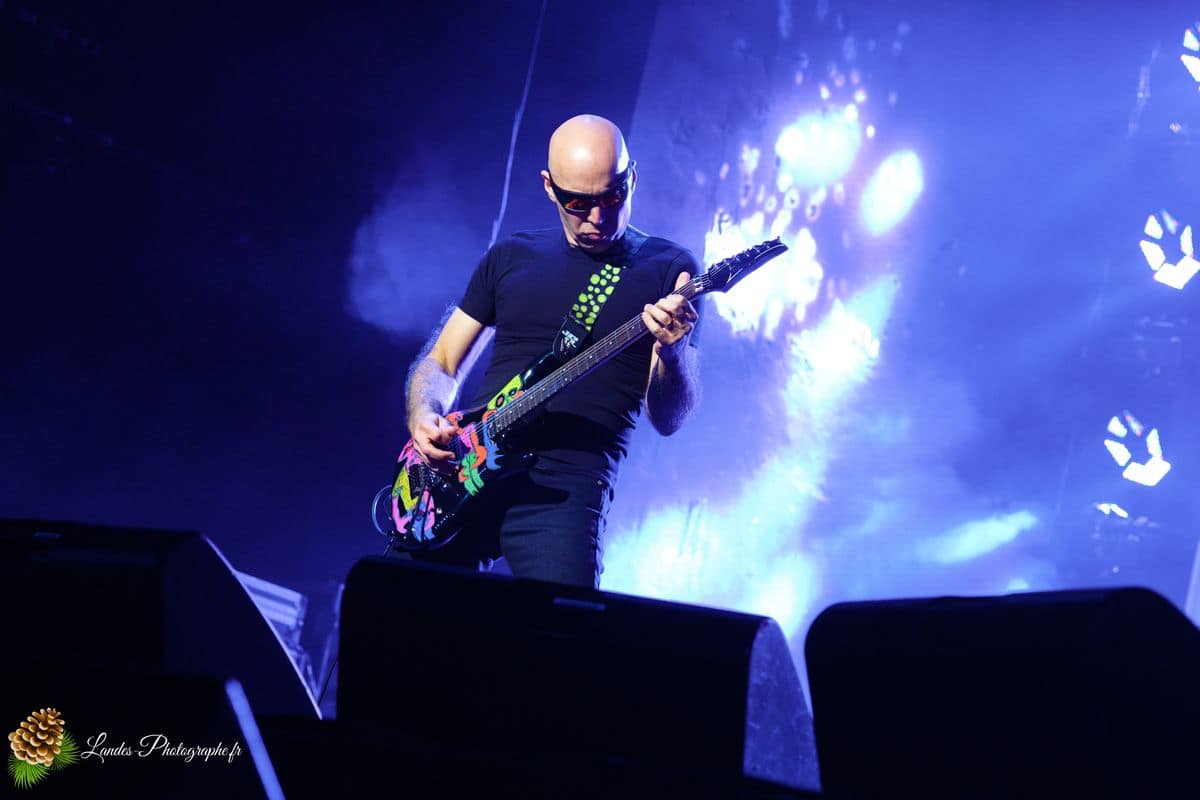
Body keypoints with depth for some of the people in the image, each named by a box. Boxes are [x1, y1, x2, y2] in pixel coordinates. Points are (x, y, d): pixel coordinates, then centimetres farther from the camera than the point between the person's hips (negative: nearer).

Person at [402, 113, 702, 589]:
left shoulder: (668, 269, 4)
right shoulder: (511, 257, 15)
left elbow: (667, 419, -1)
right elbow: (440, 362, 19)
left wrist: (673, 350, -23)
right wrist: (423, 418, -3)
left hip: (564, 488, -3)